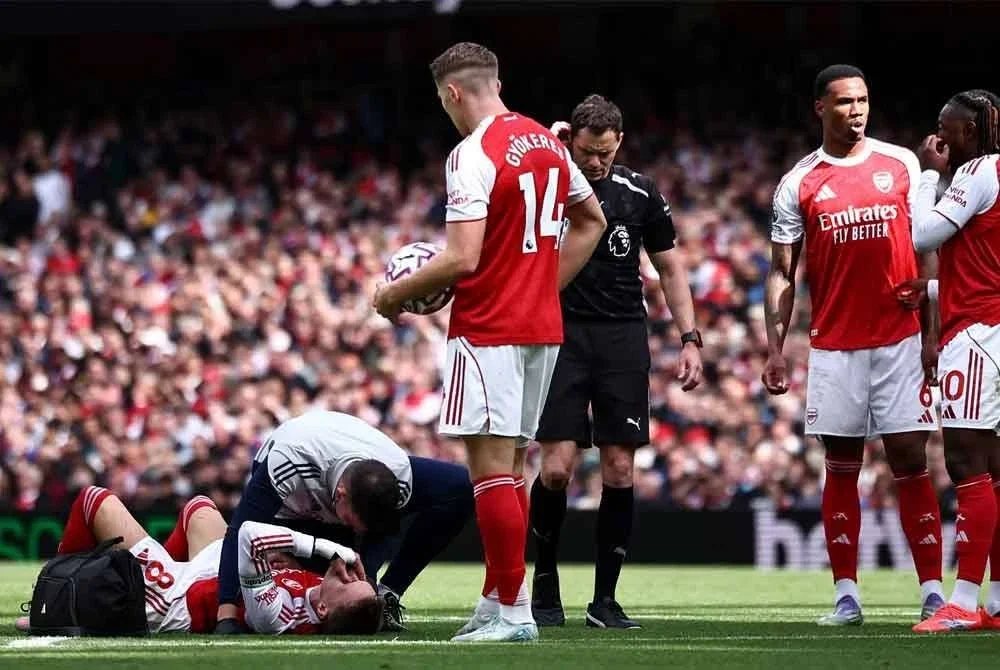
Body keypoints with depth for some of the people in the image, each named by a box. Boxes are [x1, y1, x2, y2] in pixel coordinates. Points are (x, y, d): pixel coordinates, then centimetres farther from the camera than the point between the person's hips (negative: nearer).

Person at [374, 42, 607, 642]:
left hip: (488, 330, -8)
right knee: (511, 464, 13)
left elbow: (463, 259, -20)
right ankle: (495, 603, 16)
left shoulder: (475, 154, -14)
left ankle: (512, 613, -8)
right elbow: (591, 221, 23)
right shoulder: (548, 142, 11)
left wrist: (396, 294, -6)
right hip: (543, 326, 9)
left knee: (492, 467, -7)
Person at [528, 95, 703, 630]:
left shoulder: (639, 194, 5)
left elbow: (669, 268, 13)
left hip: (623, 339, 2)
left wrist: (690, 339, 5)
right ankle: (545, 581, 8)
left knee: (619, 469, -1)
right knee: (556, 466, -11)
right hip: (562, 336, -2)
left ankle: (605, 600, 6)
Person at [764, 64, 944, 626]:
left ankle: (933, 592, -1)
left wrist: (932, 332, 0)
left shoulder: (902, 165, 5)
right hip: (834, 344, 0)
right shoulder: (798, 184, 4)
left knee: (911, 462, -3)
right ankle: (846, 596, 7)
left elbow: (927, 252, 7)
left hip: (900, 339, 0)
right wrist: (776, 348, -3)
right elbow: (782, 273, 6)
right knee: (842, 469, 3)